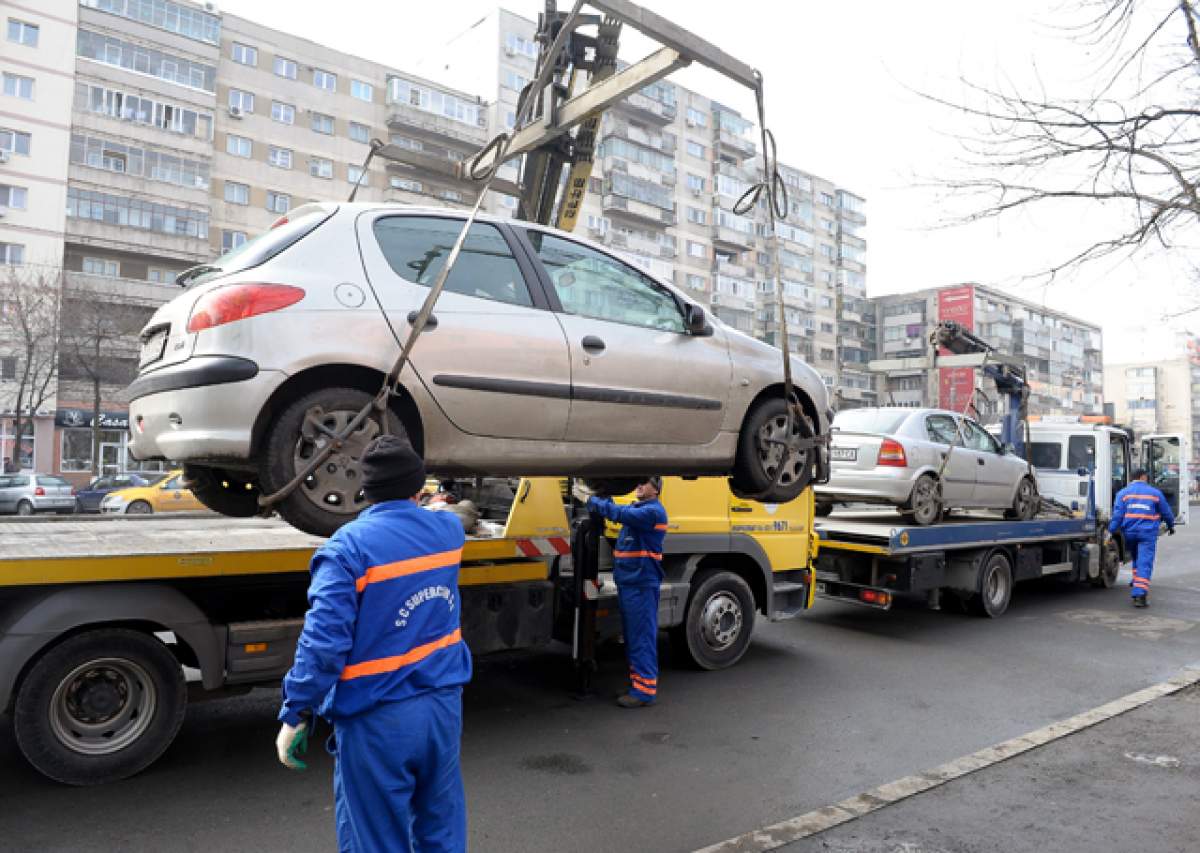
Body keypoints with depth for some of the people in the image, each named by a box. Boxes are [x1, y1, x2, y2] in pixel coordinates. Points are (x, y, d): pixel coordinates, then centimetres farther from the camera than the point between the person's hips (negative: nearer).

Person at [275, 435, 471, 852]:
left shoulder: (348, 547, -16)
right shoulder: (448, 531, 0)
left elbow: (323, 641, -21)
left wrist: (296, 713, -12)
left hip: (377, 721, -5)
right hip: (443, 705, 5)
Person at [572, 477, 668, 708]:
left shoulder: (653, 511, -14)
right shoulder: (637, 508, 17)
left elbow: (620, 513, -25)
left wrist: (590, 500, -20)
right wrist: (592, 496, 1)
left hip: (641, 584, -9)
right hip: (627, 582, 9)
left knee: (641, 636, -5)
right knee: (631, 635, 16)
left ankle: (644, 690, 1)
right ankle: (636, 679, 26)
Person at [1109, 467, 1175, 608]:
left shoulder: (1123, 493, 5)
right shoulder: (1155, 493, 6)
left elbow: (1117, 515, -5)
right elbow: (1166, 512, 16)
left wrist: (1111, 532, -6)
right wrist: (1171, 526, 33)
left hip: (1129, 532, 2)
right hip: (1148, 533, -2)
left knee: (1136, 560, 23)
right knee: (1144, 564, -6)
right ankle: (1140, 593, -15)